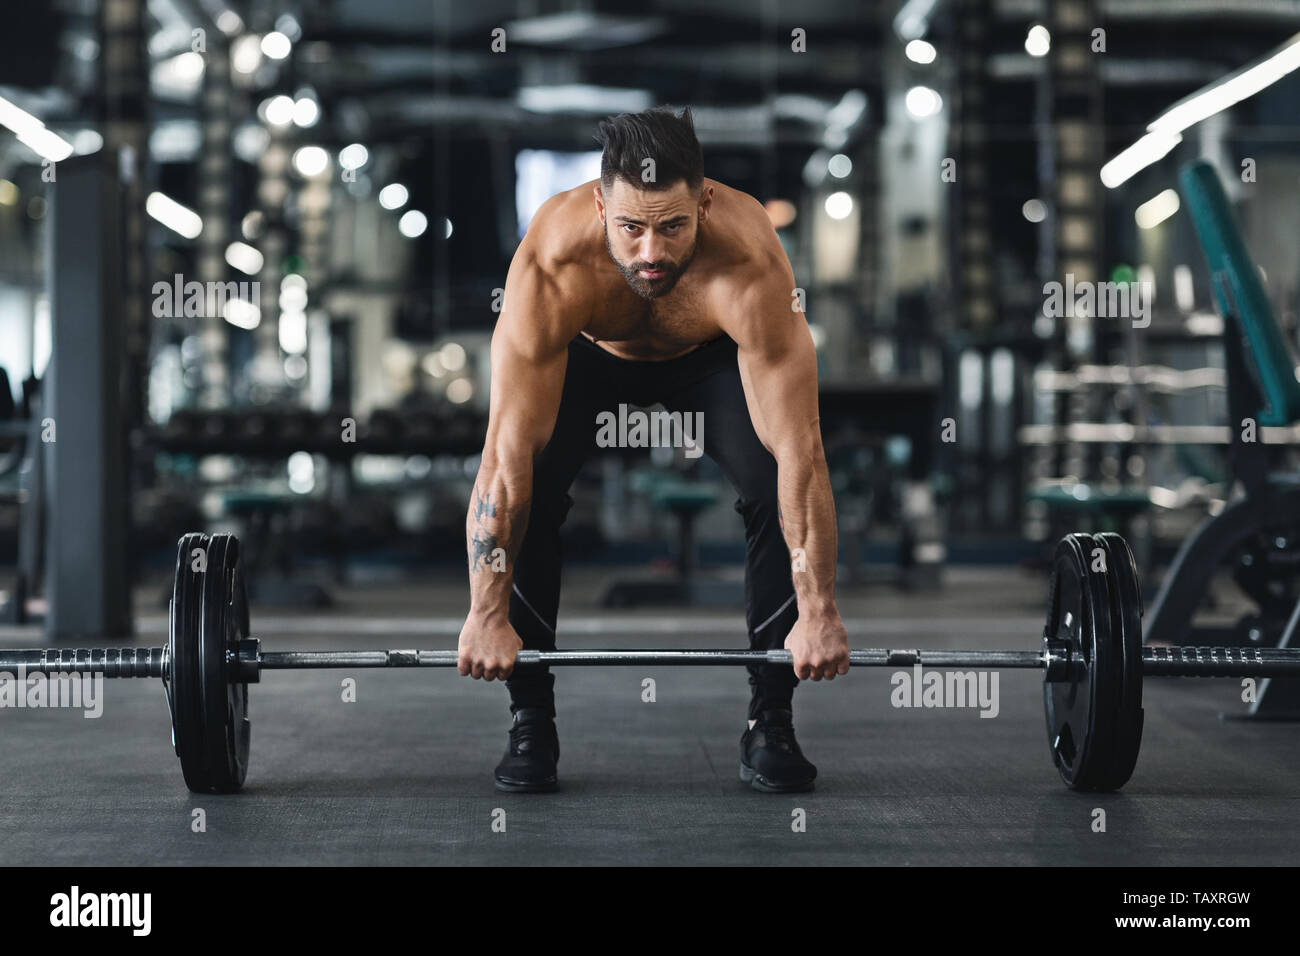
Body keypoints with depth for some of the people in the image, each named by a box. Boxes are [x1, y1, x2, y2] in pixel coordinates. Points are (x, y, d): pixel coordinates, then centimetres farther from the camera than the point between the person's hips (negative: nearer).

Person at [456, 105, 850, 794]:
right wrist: (487, 614, -38)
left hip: (712, 354, 0)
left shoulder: (750, 264, -41)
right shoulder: (553, 261, -40)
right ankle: (530, 724, -6)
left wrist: (818, 613, -39)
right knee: (523, 488, -22)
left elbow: (798, 451, -39)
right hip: (586, 352, 0)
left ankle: (770, 724, -7)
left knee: (780, 488, -22)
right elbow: (509, 450, -38)